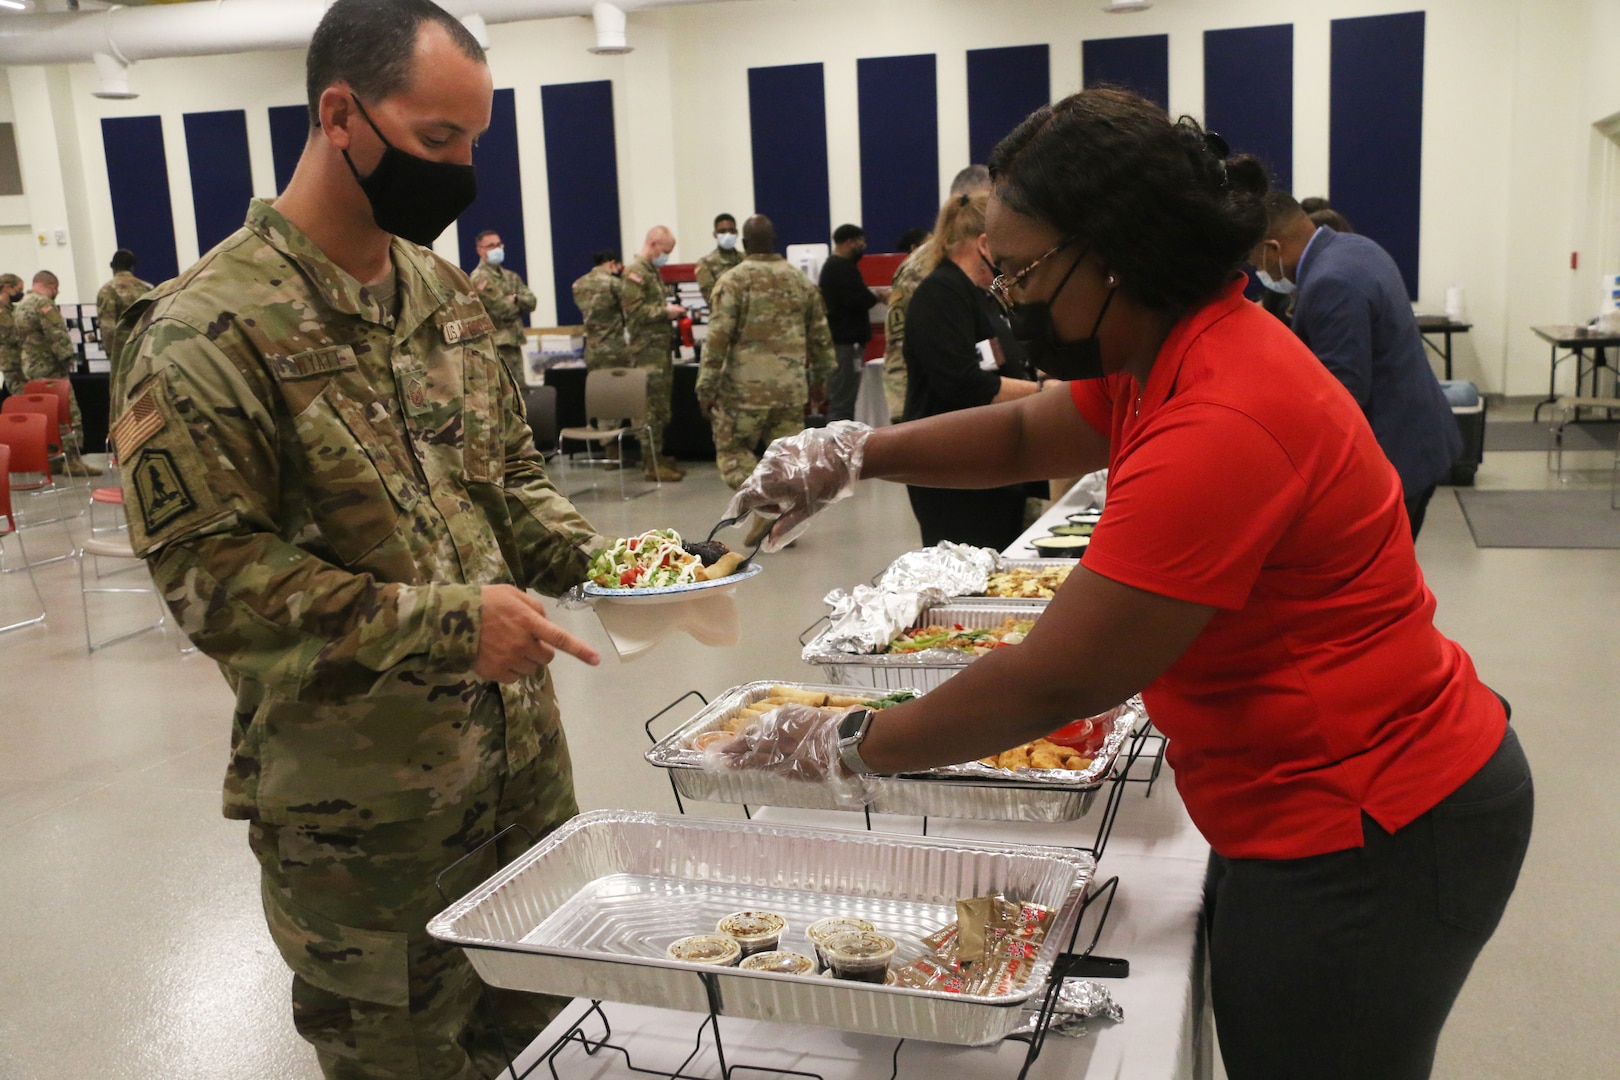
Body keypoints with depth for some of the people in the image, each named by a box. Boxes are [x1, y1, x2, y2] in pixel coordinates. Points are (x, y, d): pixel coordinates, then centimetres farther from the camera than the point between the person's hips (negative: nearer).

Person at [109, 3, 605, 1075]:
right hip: (359, 800, -6)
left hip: (523, 750, 7)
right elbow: (208, 571, -19)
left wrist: (583, 555, -5)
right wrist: (444, 623, -24)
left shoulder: (445, 290, 6)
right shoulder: (209, 330, -17)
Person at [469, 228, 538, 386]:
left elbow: (531, 302, 7)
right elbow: (503, 310, -16)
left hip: (514, 342, 8)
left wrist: (515, 299, -11)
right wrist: (519, 302, 1)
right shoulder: (480, 277, -8)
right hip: (497, 344, -8)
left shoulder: (511, 276, 19)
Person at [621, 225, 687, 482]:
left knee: (660, 405, 11)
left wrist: (670, 311, 10)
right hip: (646, 349, -10)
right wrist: (666, 311, -14)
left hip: (660, 347, 10)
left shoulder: (652, 270, 19)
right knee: (653, 406, -8)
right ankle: (651, 464, -5)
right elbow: (635, 311, -18)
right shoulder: (635, 272, -11)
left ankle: (656, 456, 17)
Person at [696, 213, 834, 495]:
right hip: (791, 387, 4)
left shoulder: (734, 280, -7)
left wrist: (706, 388, -8)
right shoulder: (801, 281, 9)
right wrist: (820, 376, 25)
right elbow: (820, 335, 13)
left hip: (746, 387, -4)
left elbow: (718, 338, -12)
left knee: (732, 451, 10)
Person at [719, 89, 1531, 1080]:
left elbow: (1054, 683, -26)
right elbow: (1025, 433, 17)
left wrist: (847, 746, -14)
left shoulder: (1220, 424, -29)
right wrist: (855, 453, 0)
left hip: (1367, 836, -10)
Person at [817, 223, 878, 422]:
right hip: (847, 340, -11)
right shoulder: (844, 268, -15)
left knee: (837, 397, 16)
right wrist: (876, 295, -6)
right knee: (843, 400, -9)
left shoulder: (830, 265, 18)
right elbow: (859, 300, -23)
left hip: (836, 337, 11)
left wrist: (868, 295, 7)